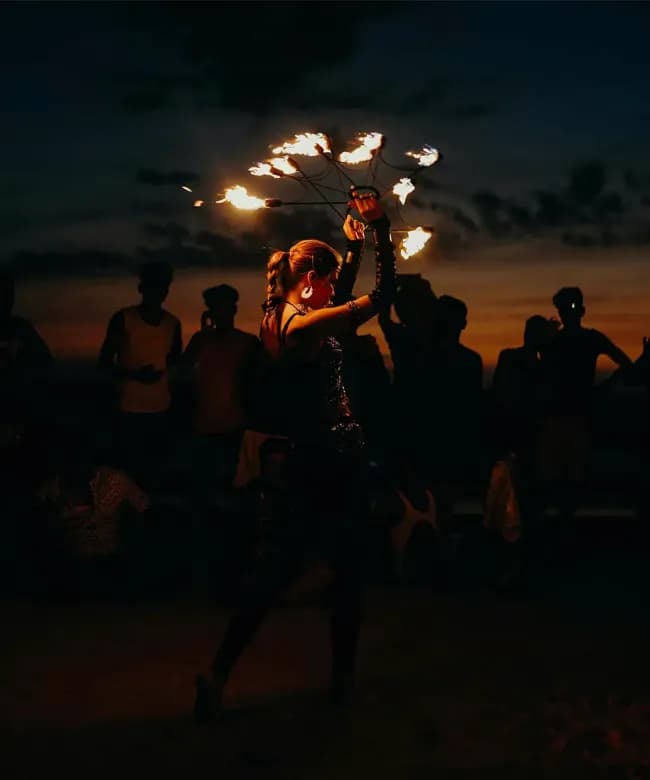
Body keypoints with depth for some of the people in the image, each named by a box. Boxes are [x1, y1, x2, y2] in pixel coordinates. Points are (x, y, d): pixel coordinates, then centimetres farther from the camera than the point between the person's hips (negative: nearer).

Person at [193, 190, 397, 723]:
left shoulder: (280, 318, 8)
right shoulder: (305, 324, -19)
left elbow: (341, 298, 26)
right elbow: (382, 296, -23)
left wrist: (355, 245, 23)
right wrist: (380, 228, -16)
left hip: (309, 457, 9)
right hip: (336, 459, -9)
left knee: (288, 562, 14)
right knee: (348, 568, 6)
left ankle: (220, 675, 12)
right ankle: (343, 679, 19)